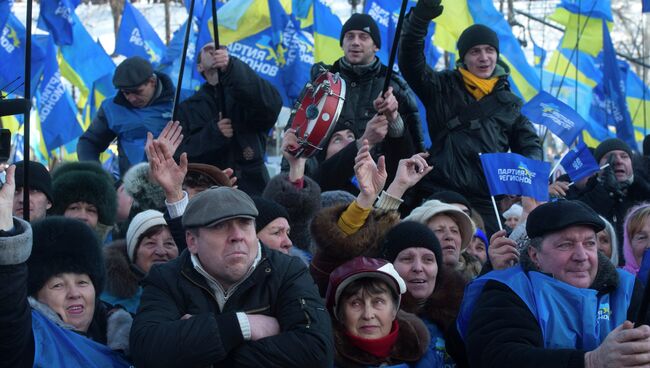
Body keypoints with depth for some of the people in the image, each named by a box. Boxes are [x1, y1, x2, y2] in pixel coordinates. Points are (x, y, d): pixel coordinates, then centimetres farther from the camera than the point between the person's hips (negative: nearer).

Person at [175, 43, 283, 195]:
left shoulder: (248, 94, 10)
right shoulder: (187, 108, 16)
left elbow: (271, 103, -15)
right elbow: (179, 153, 4)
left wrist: (231, 68, -25)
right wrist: (213, 133, -11)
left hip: (251, 187, -1)